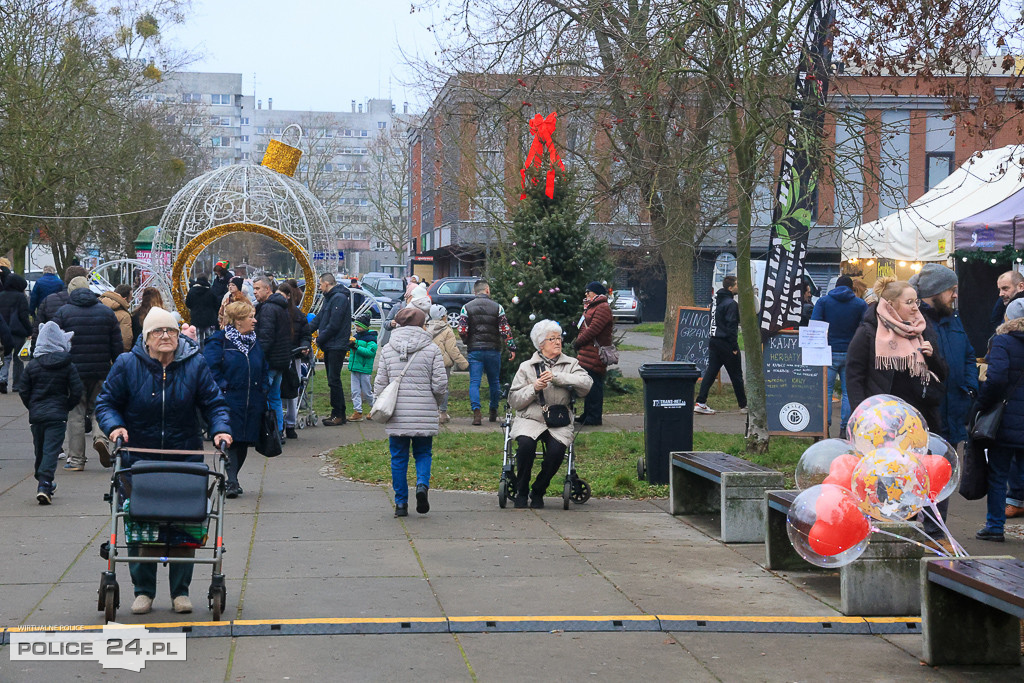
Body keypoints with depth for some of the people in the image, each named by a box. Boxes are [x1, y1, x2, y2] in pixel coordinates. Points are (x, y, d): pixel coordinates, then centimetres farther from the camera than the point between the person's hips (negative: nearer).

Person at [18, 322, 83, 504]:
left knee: (40, 450, 17)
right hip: (57, 415, -3)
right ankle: (44, 484, -22)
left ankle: (43, 483, 27)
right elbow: (77, 392, -4)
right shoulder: (68, 366, -4)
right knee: (51, 450, -7)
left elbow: (23, 391, 4)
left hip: (36, 415, 3)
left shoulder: (32, 365, 2)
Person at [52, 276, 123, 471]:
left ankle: (76, 459, 6)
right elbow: (117, 346, 6)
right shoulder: (107, 312, 7)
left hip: (73, 372, -2)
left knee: (75, 413, 4)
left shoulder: (63, 312, 0)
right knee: (98, 407, 15)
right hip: (101, 372, 2)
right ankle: (100, 436, -14)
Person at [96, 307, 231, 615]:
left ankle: (180, 591, 15)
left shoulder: (195, 364, -1)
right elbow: (106, 403, 4)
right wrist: (114, 426, -15)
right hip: (139, 459, 0)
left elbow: (214, 403, 4)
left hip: (185, 460, 1)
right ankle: (143, 591, 15)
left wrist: (221, 429, -13)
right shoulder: (127, 365, -3)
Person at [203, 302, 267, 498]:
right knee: (229, 441, -13)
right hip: (229, 401, -6)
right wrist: (222, 387, -15)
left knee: (244, 441, 9)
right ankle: (231, 482, -14)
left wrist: (262, 391, 12)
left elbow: (264, 370, 22)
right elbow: (210, 368, -12)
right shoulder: (219, 341, -5)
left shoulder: (255, 342, 14)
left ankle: (231, 480, 22)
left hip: (252, 404, 6)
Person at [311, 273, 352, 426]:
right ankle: (337, 414, 15)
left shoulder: (339, 298, -15)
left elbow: (333, 325, -19)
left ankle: (339, 415, -5)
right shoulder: (329, 298, 18)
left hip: (337, 346, -10)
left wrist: (319, 339, -11)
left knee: (334, 380, -9)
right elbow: (319, 318, 17)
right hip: (329, 347, 10)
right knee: (332, 380, 11)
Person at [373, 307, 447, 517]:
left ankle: (401, 503, 11)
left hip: (396, 415, 1)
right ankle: (422, 484, -11)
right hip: (425, 416, -1)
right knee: (423, 453, 15)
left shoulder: (387, 350, 3)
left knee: (398, 458, 10)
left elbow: (379, 385, 1)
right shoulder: (432, 350, -2)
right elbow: (440, 385, -5)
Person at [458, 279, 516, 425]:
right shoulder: (497, 307, 1)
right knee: (494, 382, 15)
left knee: (474, 382, -2)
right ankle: (493, 412, 25)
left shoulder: (466, 308, 0)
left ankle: (476, 412, -19)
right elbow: (505, 330, -4)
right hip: (493, 350, 1)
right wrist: (512, 348, 2)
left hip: (474, 351, -1)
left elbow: (462, 331, -6)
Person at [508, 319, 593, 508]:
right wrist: (534, 389, -9)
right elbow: (514, 400, 8)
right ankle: (521, 492, -10)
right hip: (530, 419, 0)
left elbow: (586, 384, -6)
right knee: (526, 444, -32)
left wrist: (556, 377, -12)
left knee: (557, 450, -29)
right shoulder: (527, 367, 13)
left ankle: (538, 492, -3)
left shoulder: (570, 364, 14)